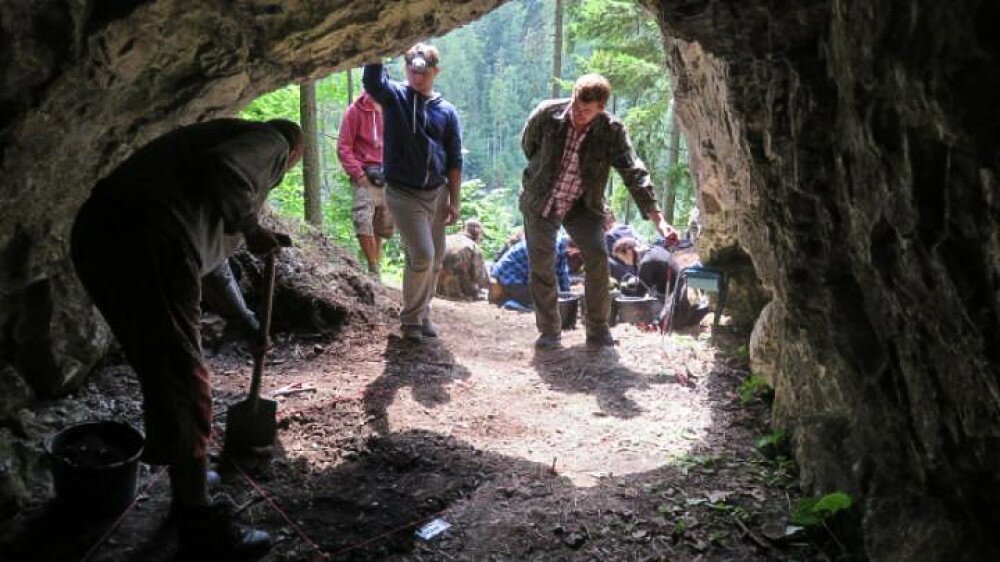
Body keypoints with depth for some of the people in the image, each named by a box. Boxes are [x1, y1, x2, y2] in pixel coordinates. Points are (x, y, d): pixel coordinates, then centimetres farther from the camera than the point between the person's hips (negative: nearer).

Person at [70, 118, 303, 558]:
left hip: (96, 234, 9)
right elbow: (222, 168, -19)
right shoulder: (272, 142, 9)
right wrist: (253, 228, -2)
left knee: (162, 373, 23)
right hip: (144, 244, -9)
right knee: (184, 386, 1)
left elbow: (210, 252, 40)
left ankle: (183, 476, 40)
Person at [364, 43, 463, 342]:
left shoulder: (447, 111, 5)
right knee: (422, 256, -11)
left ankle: (423, 314, 29)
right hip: (403, 193, -4)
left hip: (436, 193, 4)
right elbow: (371, 78, -24)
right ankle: (411, 318, 9)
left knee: (435, 259, 10)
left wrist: (455, 200, 3)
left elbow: (454, 159, 6)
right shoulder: (394, 97, -1)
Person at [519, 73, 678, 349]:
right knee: (542, 265, -2)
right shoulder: (547, 113, -16)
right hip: (540, 202, 0)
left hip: (583, 205, 0)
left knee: (598, 256, -13)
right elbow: (528, 145, 4)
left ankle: (598, 330, 1)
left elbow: (634, 173, -19)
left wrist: (657, 219, -26)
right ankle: (548, 332, 12)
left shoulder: (612, 131, -17)